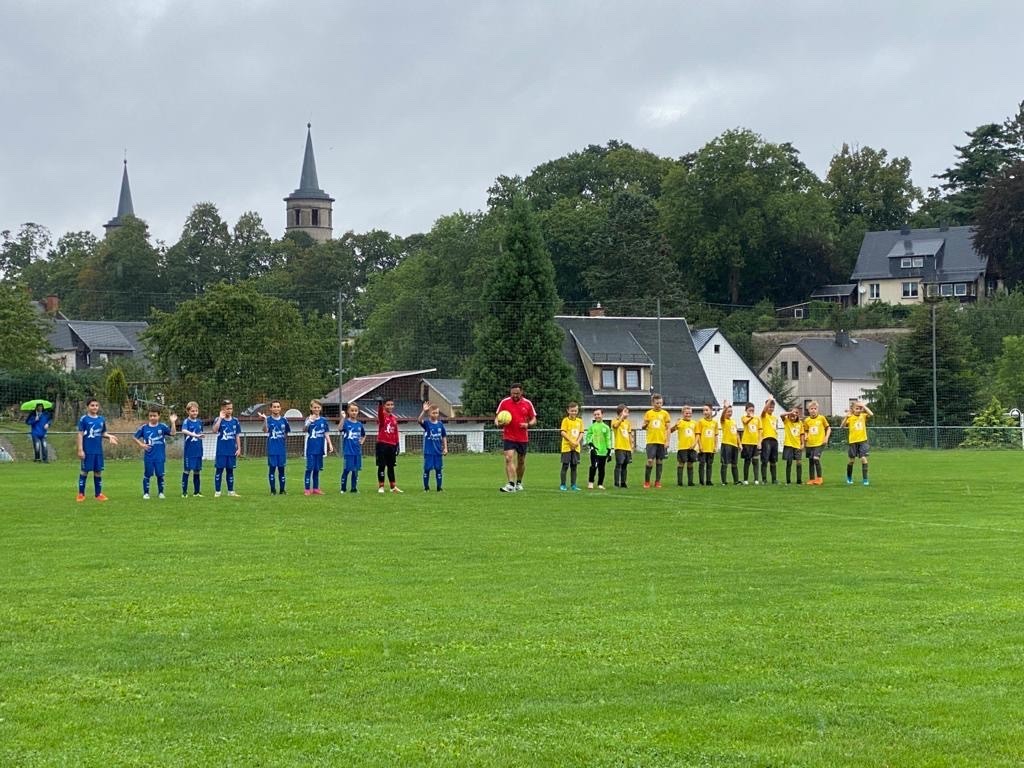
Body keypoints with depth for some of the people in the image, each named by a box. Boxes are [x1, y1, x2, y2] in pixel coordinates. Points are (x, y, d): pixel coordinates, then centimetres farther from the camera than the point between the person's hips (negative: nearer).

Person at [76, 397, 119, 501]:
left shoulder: (101, 419, 7)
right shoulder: (83, 419, -7)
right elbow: (80, 435, -7)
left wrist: (109, 436, -6)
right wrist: (80, 449, -12)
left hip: (98, 451, 4)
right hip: (87, 450, -4)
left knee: (98, 471, 8)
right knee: (85, 471, 1)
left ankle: (98, 494, 16)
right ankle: (81, 494, 10)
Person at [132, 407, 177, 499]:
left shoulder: (162, 426, -2)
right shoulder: (144, 427, 0)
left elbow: (172, 433, -13)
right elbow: (134, 437, 9)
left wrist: (173, 422, -22)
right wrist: (141, 444, -5)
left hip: (160, 456, 0)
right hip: (148, 456, 0)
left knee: (160, 474, 4)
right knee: (147, 474, 6)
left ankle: (160, 492, 17)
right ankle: (146, 493, 15)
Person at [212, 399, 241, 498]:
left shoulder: (235, 421, 5)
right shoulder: (219, 420, -5)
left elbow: (237, 436, 9)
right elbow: (214, 430, -24)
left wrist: (239, 448, 4)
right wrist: (221, 418, -24)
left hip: (231, 451, 3)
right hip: (221, 450, -3)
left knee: (230, 470, 10)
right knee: (219, 470, 1)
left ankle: (231, 491, 17)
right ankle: (217, 491, 7)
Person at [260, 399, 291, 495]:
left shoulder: (284, 420, 6)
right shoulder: (269, 419, -4)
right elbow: (265, 430, -24)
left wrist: (284, 437, 2)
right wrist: (264, 419, -36)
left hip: (282, 449, 3)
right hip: (272, 449, -3)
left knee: (281, 469, 7)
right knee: (272, 468, 0)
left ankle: (282, 490, 14)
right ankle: (273, 490, 6)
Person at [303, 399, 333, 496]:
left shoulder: (323, 420, 7)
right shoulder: (309, 419, -5)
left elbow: (326, 434, 11)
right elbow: (305, 429, -24)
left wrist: (330, 445, 2)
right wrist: (310, 421, -42)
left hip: (319, 448, 4)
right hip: (311, 448, -4)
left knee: (317, 469, 9)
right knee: (309, 468, -5)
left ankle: (315, 488, 16)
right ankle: (307, 489, -1)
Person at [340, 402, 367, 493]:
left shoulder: (359, 424, 9)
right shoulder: (346, 422, -6)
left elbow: (364, 435, 26)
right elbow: (340, 428, -29)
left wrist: (362, 441, 7)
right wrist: (343, 417, -38)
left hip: (357, 451, 5)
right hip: (348, 451, -5)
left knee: (355, 470, 8)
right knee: (346, 470, -2)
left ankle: (354, 488, 16)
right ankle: (343, 488, 6)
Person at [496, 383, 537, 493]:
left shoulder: (527, 404, 1)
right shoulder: (504, 402, -2)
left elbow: (534, 419, 8)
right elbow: (497, 417, 5)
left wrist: (528, 424, -14)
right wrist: (498, 423, -18)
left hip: (523, 438, 2)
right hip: (508, 437, -2)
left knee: (521, 461, 13)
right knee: (509, 458, -18)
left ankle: (519, 483, 32)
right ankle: (511, 485, -23)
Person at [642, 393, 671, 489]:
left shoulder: (665, 413, 5)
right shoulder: (648, 413, 5)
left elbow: (667, 429, 6)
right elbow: (644, 426, 10)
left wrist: (667, 441, -1)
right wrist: (643, 426, -15)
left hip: (662, 441, 1)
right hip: (651, 441, -1)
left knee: (660, 461, 3)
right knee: (650, 460, -10)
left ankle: (657, 482, 10)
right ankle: (647, 481, 0)